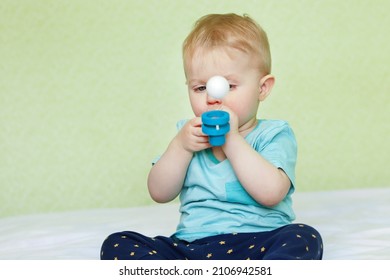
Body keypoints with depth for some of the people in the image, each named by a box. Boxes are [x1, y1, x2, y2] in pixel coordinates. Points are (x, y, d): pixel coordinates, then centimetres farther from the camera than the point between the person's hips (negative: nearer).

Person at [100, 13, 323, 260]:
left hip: (256, 245, -4)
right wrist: (180, 147, -6)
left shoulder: (273, 135, 1)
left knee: (304, 238, -32)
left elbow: (271, 192, -18)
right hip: (191, 246, 4)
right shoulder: (191, 135, 16)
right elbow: (160, 193, 9)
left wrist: (232, 140, -17)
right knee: (117, 244, -14)